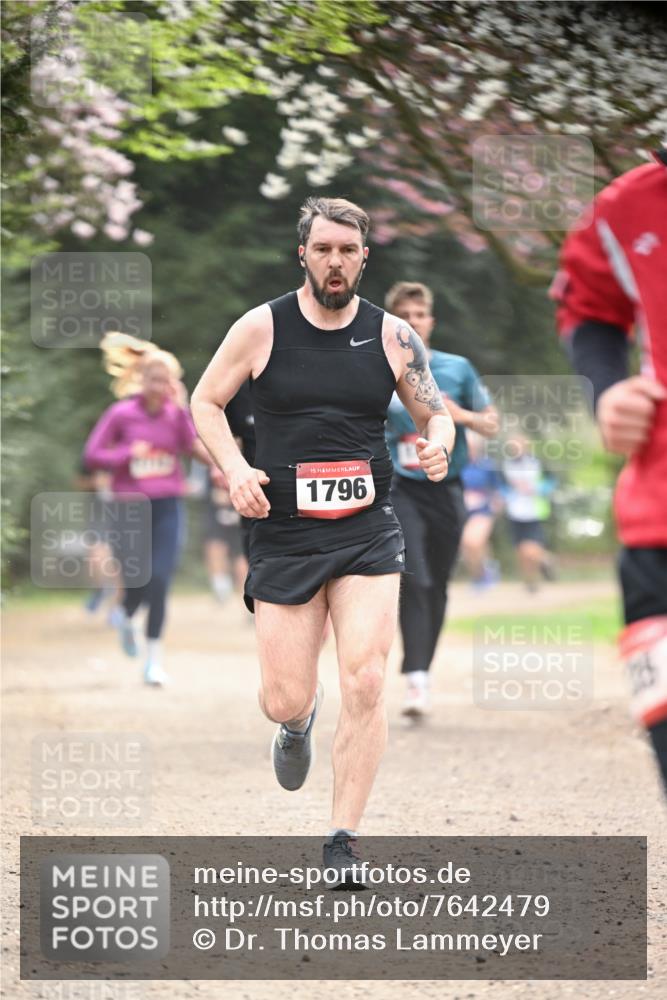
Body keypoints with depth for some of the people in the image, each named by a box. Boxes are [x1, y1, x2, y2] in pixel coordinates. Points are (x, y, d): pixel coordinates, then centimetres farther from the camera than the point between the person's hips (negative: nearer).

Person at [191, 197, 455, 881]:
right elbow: (205, 401, 9)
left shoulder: (392, 336, 2)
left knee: (364, 684, -13)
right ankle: (299, 724, 40)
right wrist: (234, 468, -8)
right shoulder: (262, 328, -2)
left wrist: (437, 444, -11)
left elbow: (435, 413, 13)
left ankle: (342, 842, -1)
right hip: (283, 535, 0)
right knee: (284, 701, -1)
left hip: (368, 534, 0)